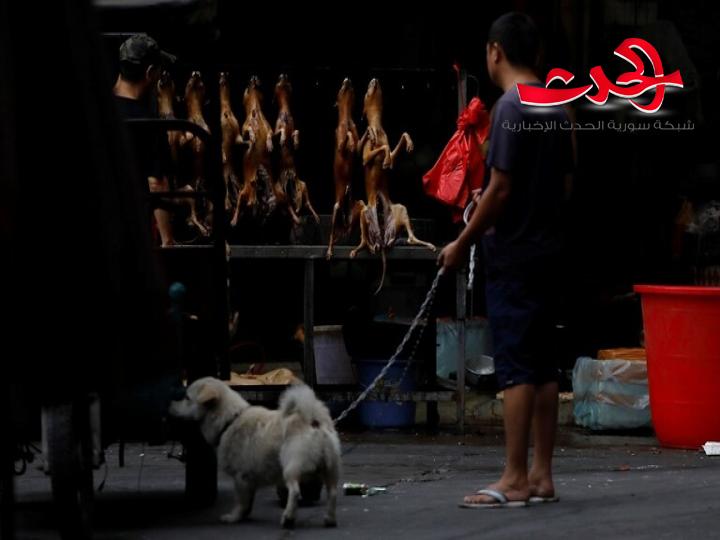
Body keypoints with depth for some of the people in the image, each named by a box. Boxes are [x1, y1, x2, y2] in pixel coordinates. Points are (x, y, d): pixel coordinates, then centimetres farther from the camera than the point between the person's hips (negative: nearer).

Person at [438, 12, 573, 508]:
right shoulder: (557, 108, 10)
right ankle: (541, 475, 12)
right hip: (550, 252, 8)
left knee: (516, 368, -6)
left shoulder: (510, 109, -14)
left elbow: (499, 190, -16)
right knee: (543, 365, 9)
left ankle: (515, 480, -6)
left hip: (513, 257, -8)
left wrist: (462, 244, -8)